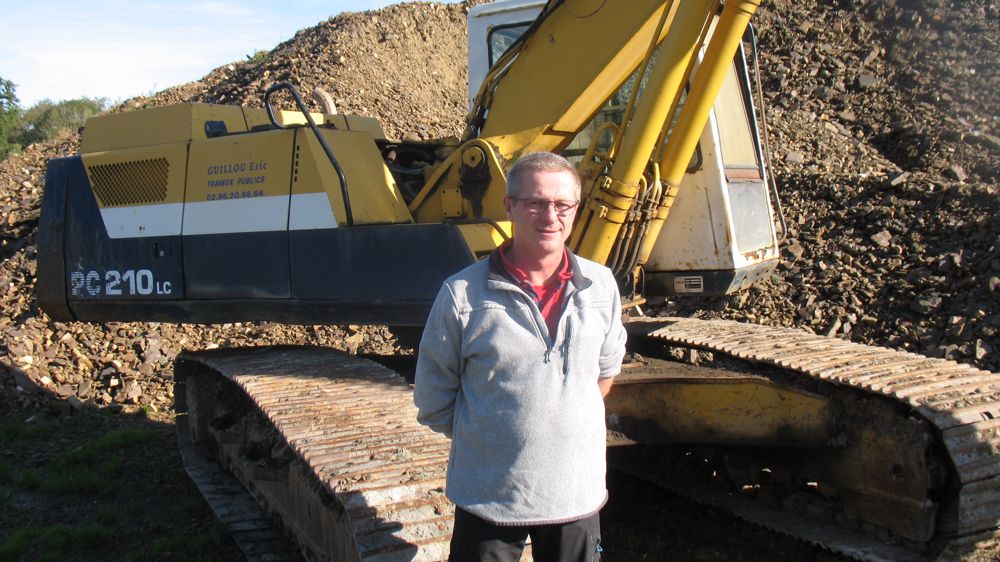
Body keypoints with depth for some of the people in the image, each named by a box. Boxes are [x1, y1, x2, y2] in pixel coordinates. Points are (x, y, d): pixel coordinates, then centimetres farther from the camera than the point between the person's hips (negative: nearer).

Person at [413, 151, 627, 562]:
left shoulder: (600, 286, -1)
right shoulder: (462, 294, -12)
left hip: (578, 492, 3)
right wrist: (489, 440, 2)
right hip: (488, 497, -3)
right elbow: (433, 400, -2)